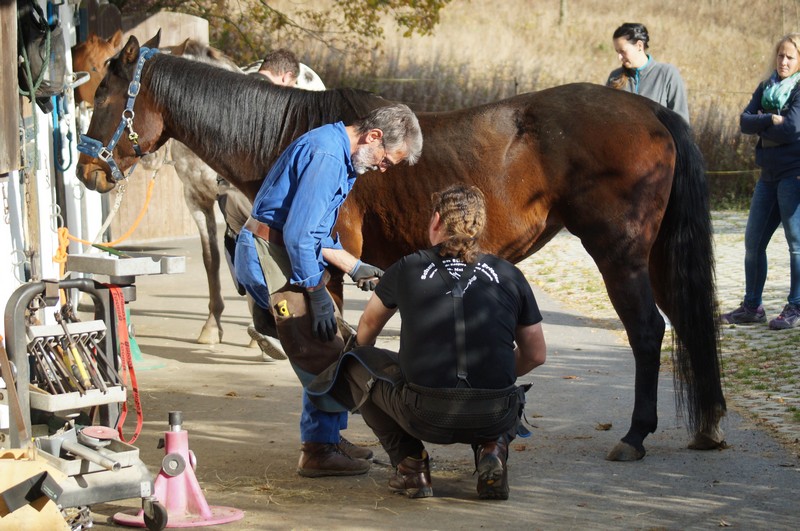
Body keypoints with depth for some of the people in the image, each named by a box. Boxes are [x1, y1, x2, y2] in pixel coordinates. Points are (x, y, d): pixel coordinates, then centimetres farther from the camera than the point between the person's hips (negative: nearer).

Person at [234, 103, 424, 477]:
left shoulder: (342, 158, 14)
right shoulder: (326, 155, -20)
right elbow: (298, 233, -25)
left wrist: (355, 268, 14)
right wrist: (317, 296, -20)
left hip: (288, 253, 11)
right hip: (273, 254, -11)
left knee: (330, 345, 16)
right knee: (320, 354, -9)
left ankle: (328, 437, 25)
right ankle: (319, 452, -2)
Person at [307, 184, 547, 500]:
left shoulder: (408, 269, 10)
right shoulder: (509, 275, 10)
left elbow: (367, 326, 30)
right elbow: (536, 355, 19)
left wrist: (361, 353, 53)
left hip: (427, 417, -2)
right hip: (493, 418, 2)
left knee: (358, 366, 25)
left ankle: (410, 462, 14)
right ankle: (491, 450, 9)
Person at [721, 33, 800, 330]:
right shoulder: (766, 88, 12)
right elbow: (744, 121, 1)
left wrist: (759, 125, -5)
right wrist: (771, 120, -16)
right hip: (769, 174, 7)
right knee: (753, 241, 8)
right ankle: (752, 307, 16)